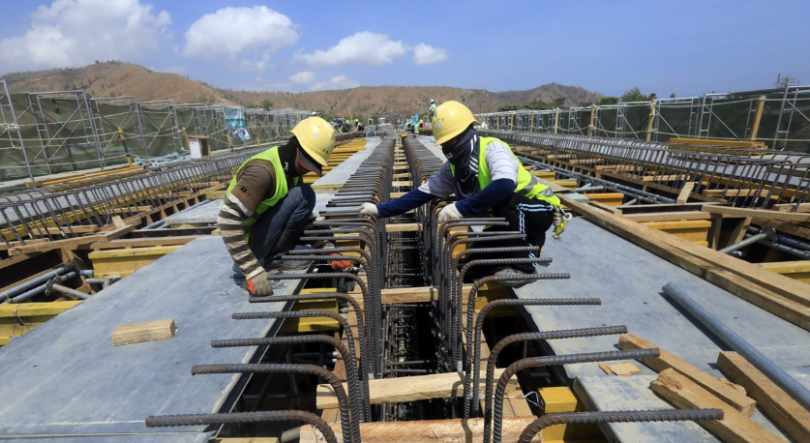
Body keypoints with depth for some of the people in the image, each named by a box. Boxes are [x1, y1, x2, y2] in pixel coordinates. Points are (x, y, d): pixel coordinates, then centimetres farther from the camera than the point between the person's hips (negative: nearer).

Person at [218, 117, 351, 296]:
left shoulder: (292, 168, 2)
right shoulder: (263, 170, -26)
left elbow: (304, 217, 6)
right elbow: (228, 220, -32)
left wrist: (327, 249, -6)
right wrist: (253, 271, -34)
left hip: (261, 238, 9)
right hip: (249, 243, -9)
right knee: (303, 195, -20)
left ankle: (269, 260, 4)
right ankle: (259, 264, -13)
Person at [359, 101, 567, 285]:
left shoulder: (492, 148, -25)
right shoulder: (453, 168, -3)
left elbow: (504, 186, -43)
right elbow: (423, 193, -1)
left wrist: (461, 207, -39)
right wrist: (380, 210, -5)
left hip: (539, 210, -7)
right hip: (508, 220, 7)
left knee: (503, 200, -37)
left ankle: (523, 266, -18)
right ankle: (527, 244, 17)